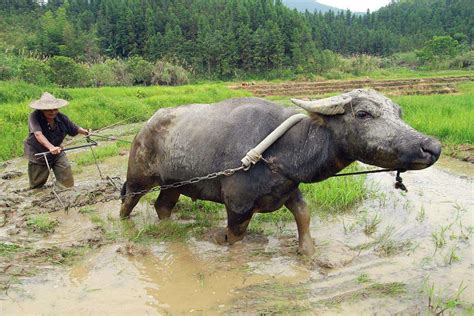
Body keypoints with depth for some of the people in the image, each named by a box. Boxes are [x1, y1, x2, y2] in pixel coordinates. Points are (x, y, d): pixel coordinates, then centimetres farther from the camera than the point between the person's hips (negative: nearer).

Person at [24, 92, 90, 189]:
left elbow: (74, 129, 1)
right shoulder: (34, 116, -25)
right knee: (36, 186, 13)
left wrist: (85, 132, -21)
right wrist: (51, 147, -57)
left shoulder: (61, 118, -12)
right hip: (38, 154, -3)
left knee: (67, 183, -5)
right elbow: (38, 134, -41)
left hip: (57, 152, 3)